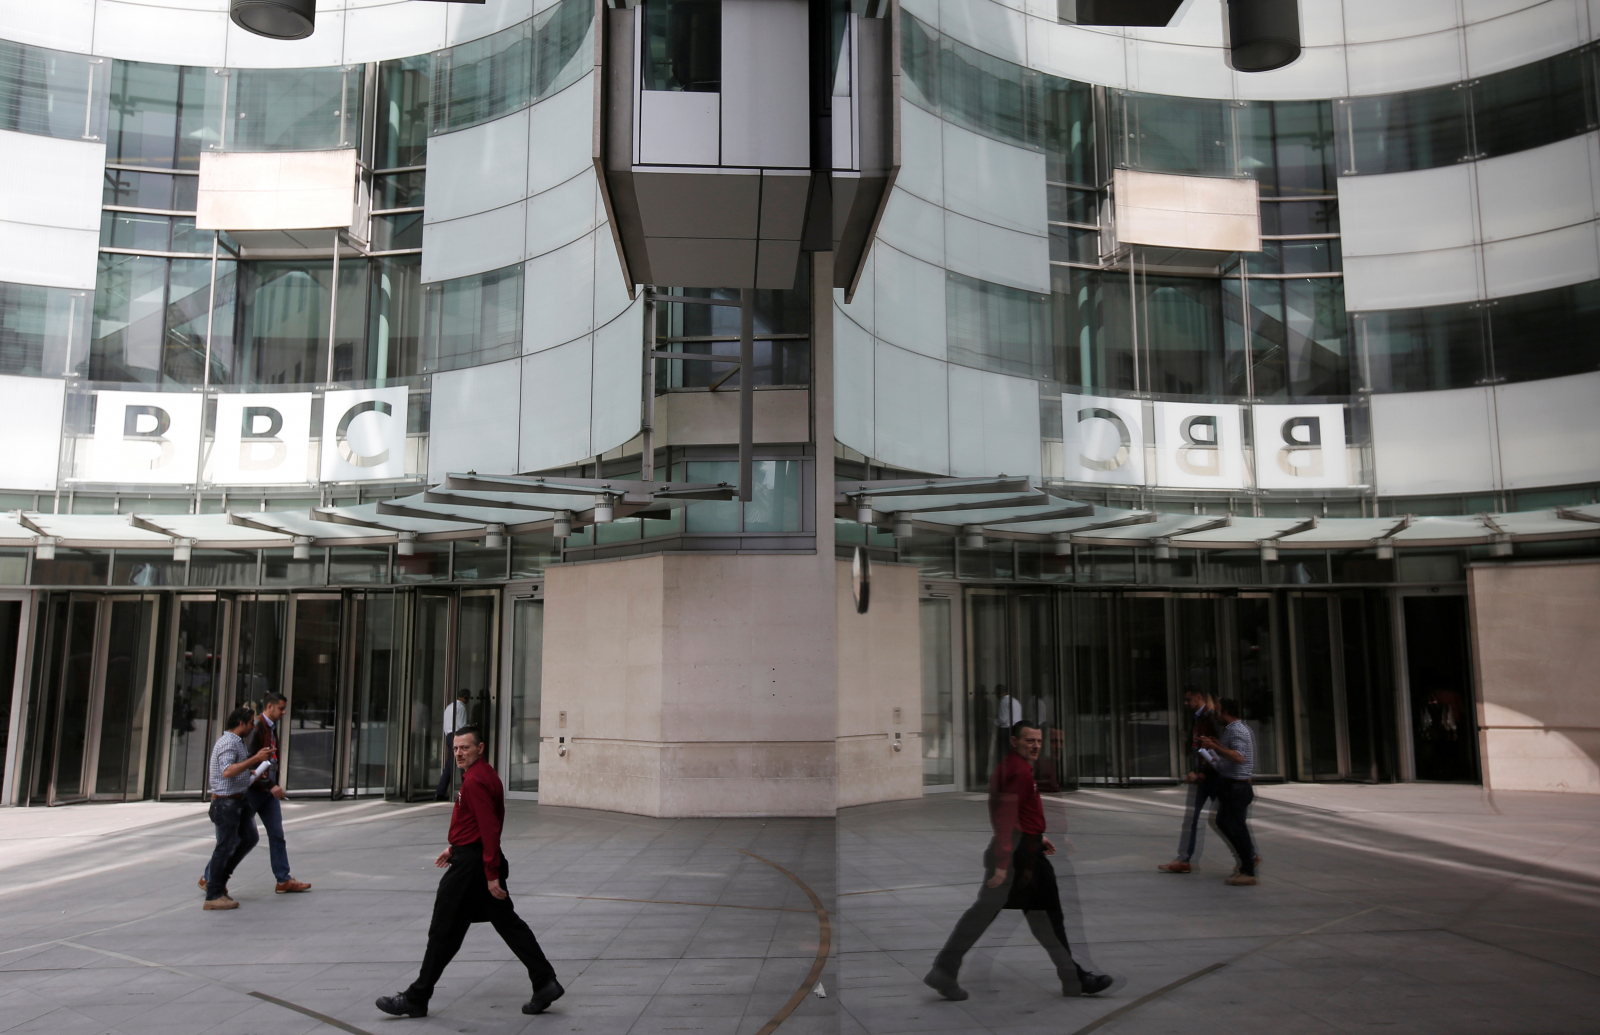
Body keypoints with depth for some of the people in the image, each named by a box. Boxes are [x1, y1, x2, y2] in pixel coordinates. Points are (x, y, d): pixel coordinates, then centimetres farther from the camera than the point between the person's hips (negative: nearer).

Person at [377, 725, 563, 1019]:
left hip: (470, 866, -10)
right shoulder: (485, 774, 13)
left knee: (443, 932, 2)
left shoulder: (475, 781, -19)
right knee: (508, 923, 11)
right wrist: (455, 848, 24)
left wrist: (492, 875, -24)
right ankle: (545, 984, 11)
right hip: (485, 862, 10)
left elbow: (490, 829, -24)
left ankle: (416, 999, 14)